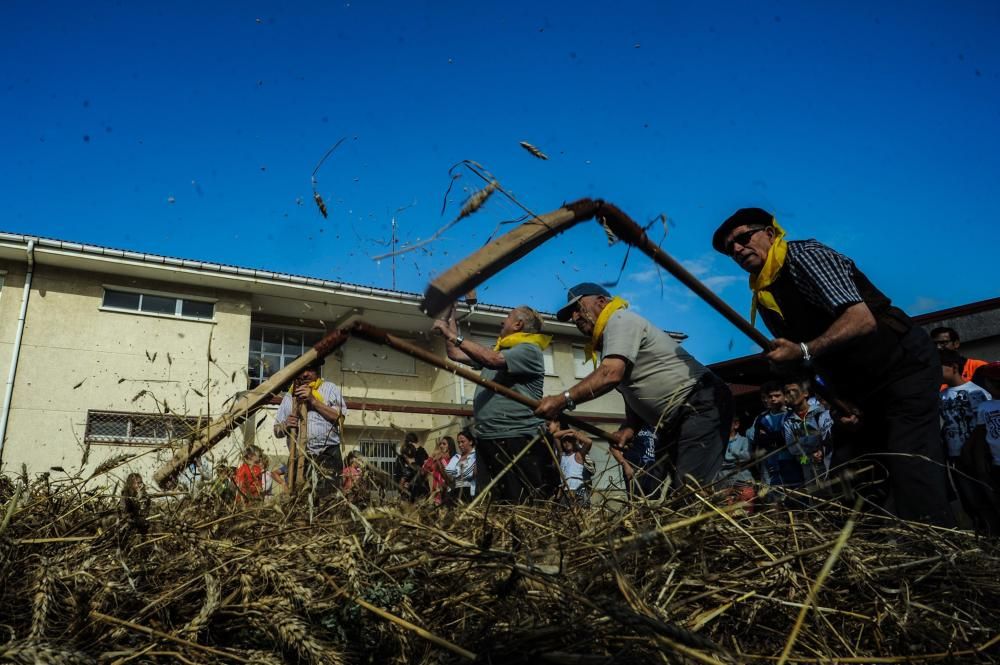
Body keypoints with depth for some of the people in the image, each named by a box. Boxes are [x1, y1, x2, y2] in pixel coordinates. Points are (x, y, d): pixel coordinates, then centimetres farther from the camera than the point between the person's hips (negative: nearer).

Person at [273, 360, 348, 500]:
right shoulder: (289, 396, 21)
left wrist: (313, 401, -7)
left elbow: (339, 418, -4)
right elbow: (277, 431, 20)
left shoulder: (329, 388, 10)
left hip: (327, 455, -3)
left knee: (327, 496, -17)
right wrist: (286, 425, -3)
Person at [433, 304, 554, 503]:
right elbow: (455, 354, 29)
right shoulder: (498, 352, 23)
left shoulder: (529, 350, -6)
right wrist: (451, 320, 26)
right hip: (487, 440, 9)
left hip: (517, 440, -9)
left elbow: (492, 360, -23)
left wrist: (454, 336, -19)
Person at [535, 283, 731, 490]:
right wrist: (629, 428, -1)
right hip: (676, 423, 10)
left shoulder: (620, 319, -8)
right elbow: (636, 396, 18)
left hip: (702, 405, -10)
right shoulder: (606, 343, 21)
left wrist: (563, 400, -26)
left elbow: (611, 374, -26)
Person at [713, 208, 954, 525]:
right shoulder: (763, 300, 6)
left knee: (911, 477, -16)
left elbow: (862, 319, -30)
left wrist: (804, 351, -38)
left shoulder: (803, 255, -18)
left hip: (904, 366, -8)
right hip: (857, 390, 8)